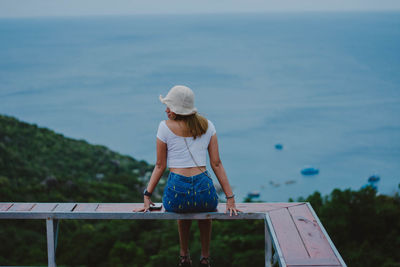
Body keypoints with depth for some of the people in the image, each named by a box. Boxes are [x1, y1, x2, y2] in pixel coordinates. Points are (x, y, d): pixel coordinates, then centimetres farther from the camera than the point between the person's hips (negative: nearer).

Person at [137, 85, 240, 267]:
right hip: (204, 190, 1)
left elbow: (160, 166, 2)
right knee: (204, 209, 41)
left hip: (176, 193, -1)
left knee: (183, 207, 40)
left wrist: (147, 195, 9)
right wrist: (230, 197, 6)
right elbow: (216, 164, 5)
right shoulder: (207, 126, 7)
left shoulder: (165, 127, 0)